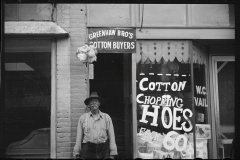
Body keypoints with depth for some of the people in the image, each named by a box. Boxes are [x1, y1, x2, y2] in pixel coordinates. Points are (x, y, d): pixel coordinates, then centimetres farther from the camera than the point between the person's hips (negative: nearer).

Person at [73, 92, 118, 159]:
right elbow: (79, 137, 10)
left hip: (103, 149, 0)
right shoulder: (83, 118, 9)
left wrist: (112, 154, 2)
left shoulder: (106, 117, 9)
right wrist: (77, 154, 6)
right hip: (87, 149, 0)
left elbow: (111, 136, 8)